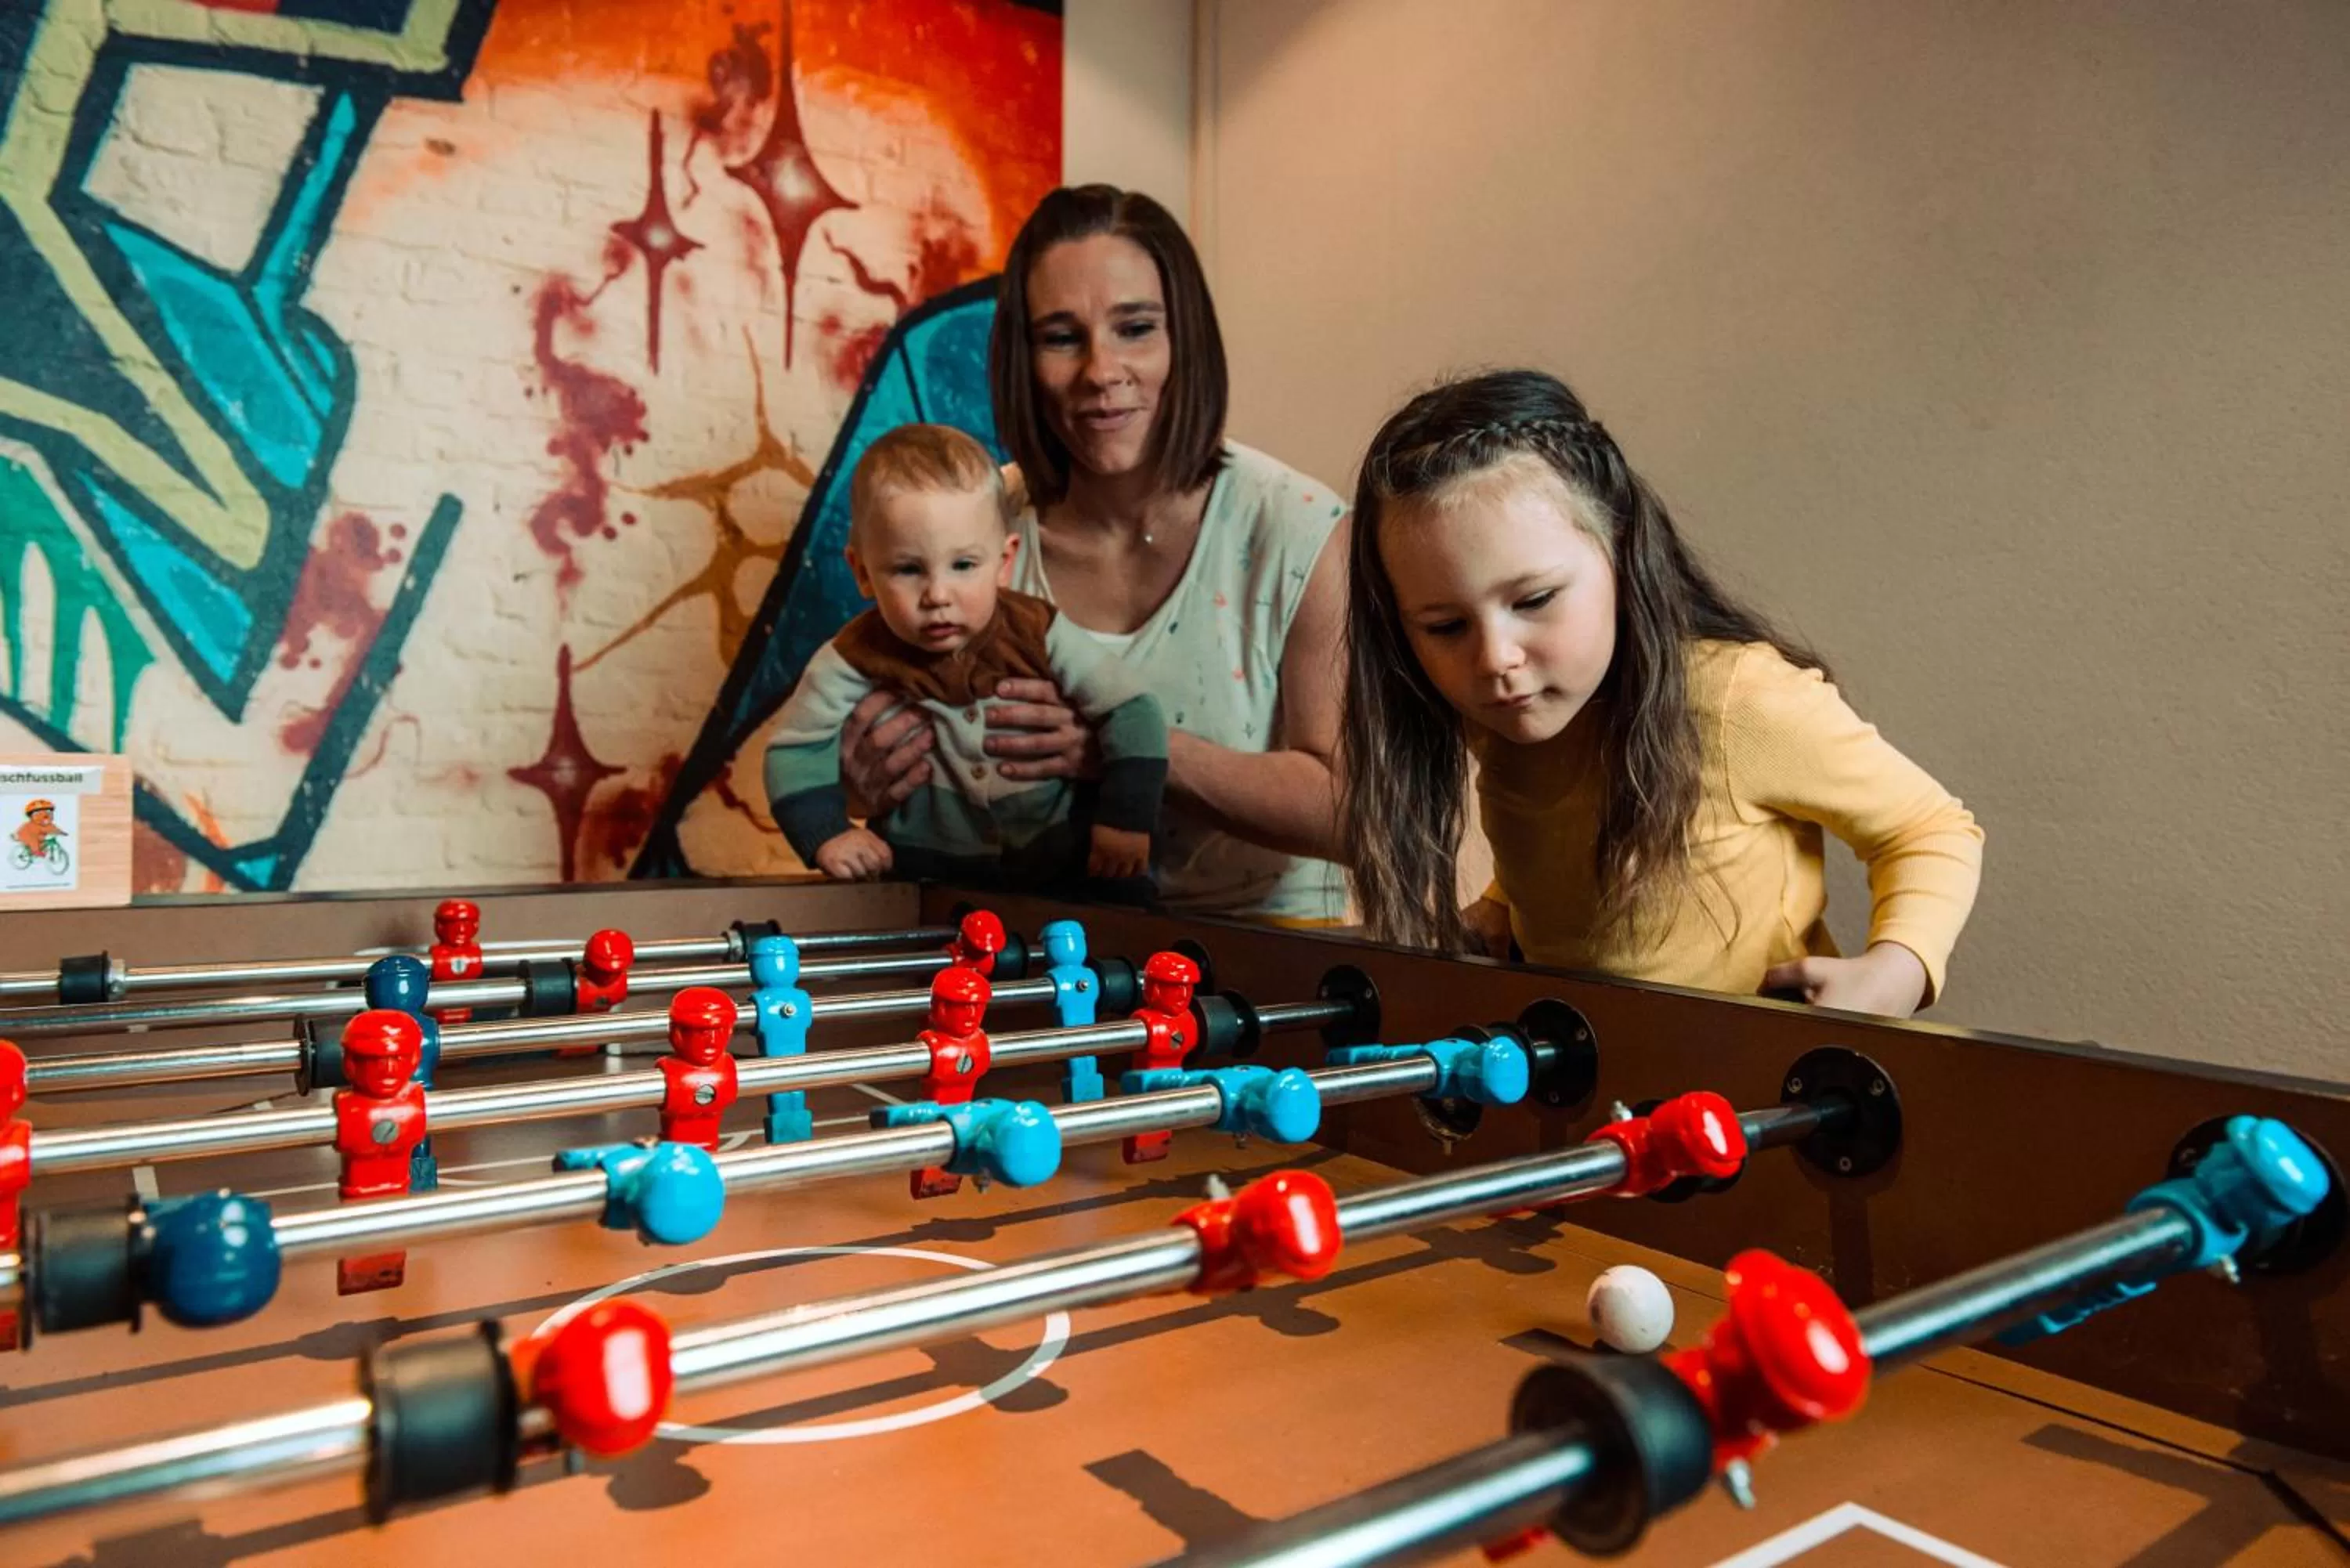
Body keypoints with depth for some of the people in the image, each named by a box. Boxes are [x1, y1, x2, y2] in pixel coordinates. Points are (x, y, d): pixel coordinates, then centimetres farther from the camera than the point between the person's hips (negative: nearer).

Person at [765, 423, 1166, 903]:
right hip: (926, 877, 0)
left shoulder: (1039, 635, -11)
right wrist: (826, 833, -13)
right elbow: (796, 749, 0)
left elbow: (1133, 712, -5)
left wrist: (1126, 820, -10)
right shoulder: (856, 660, -12)